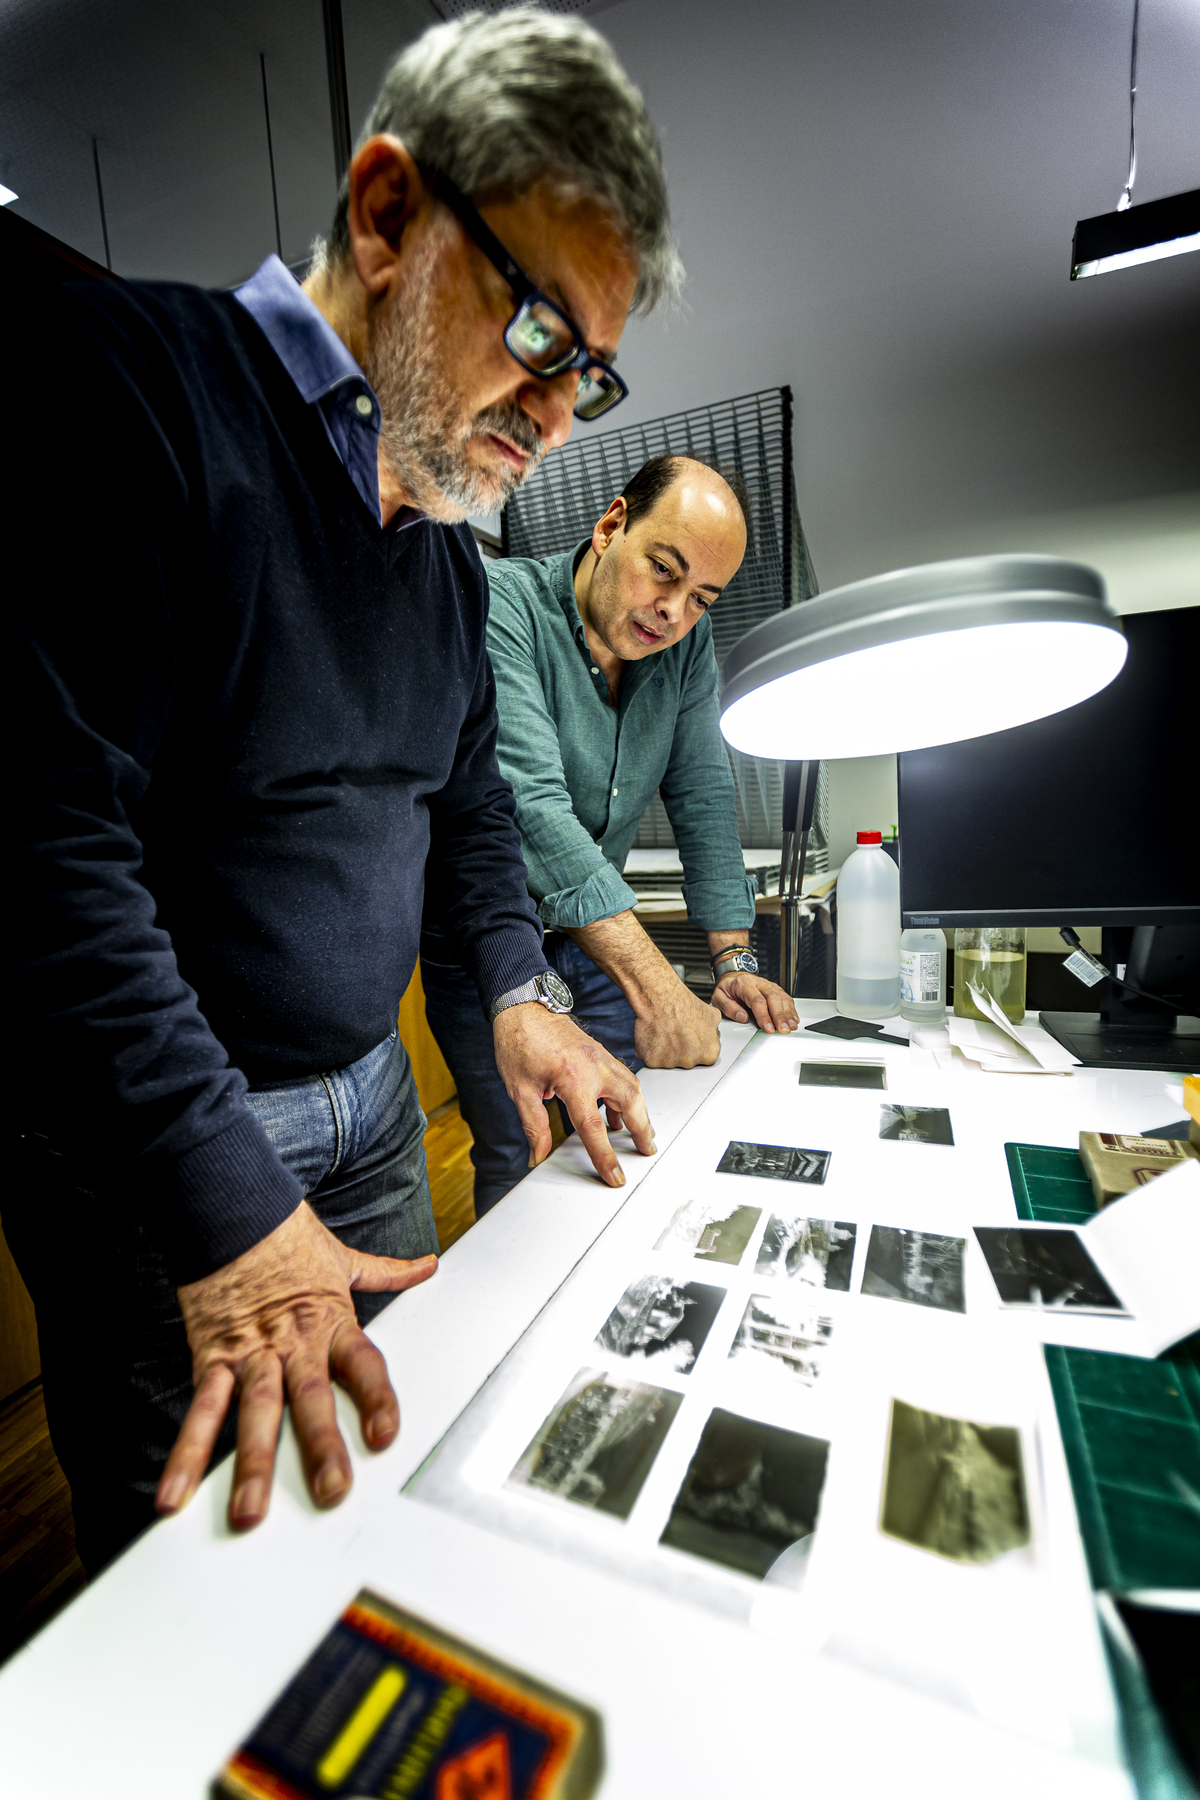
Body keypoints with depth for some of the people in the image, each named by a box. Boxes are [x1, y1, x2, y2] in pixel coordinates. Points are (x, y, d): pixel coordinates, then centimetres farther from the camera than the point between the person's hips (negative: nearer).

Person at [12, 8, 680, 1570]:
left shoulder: (450, 541, 7)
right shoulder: (126, 384, -16)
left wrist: (520, 991, 2)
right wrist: (228, 1219, -23)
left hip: (372, 1104, 7)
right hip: (147, 1150, -6)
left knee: (401, 1480, 27)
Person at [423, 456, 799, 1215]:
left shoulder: (688, 639, -1)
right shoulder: (502, 604, -21)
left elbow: (704, 794, -2)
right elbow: (530, 803, -34)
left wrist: (734, 960, -10)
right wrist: (654, 982, -40)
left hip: (603, 927, 5)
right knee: (518, 1159, -2)